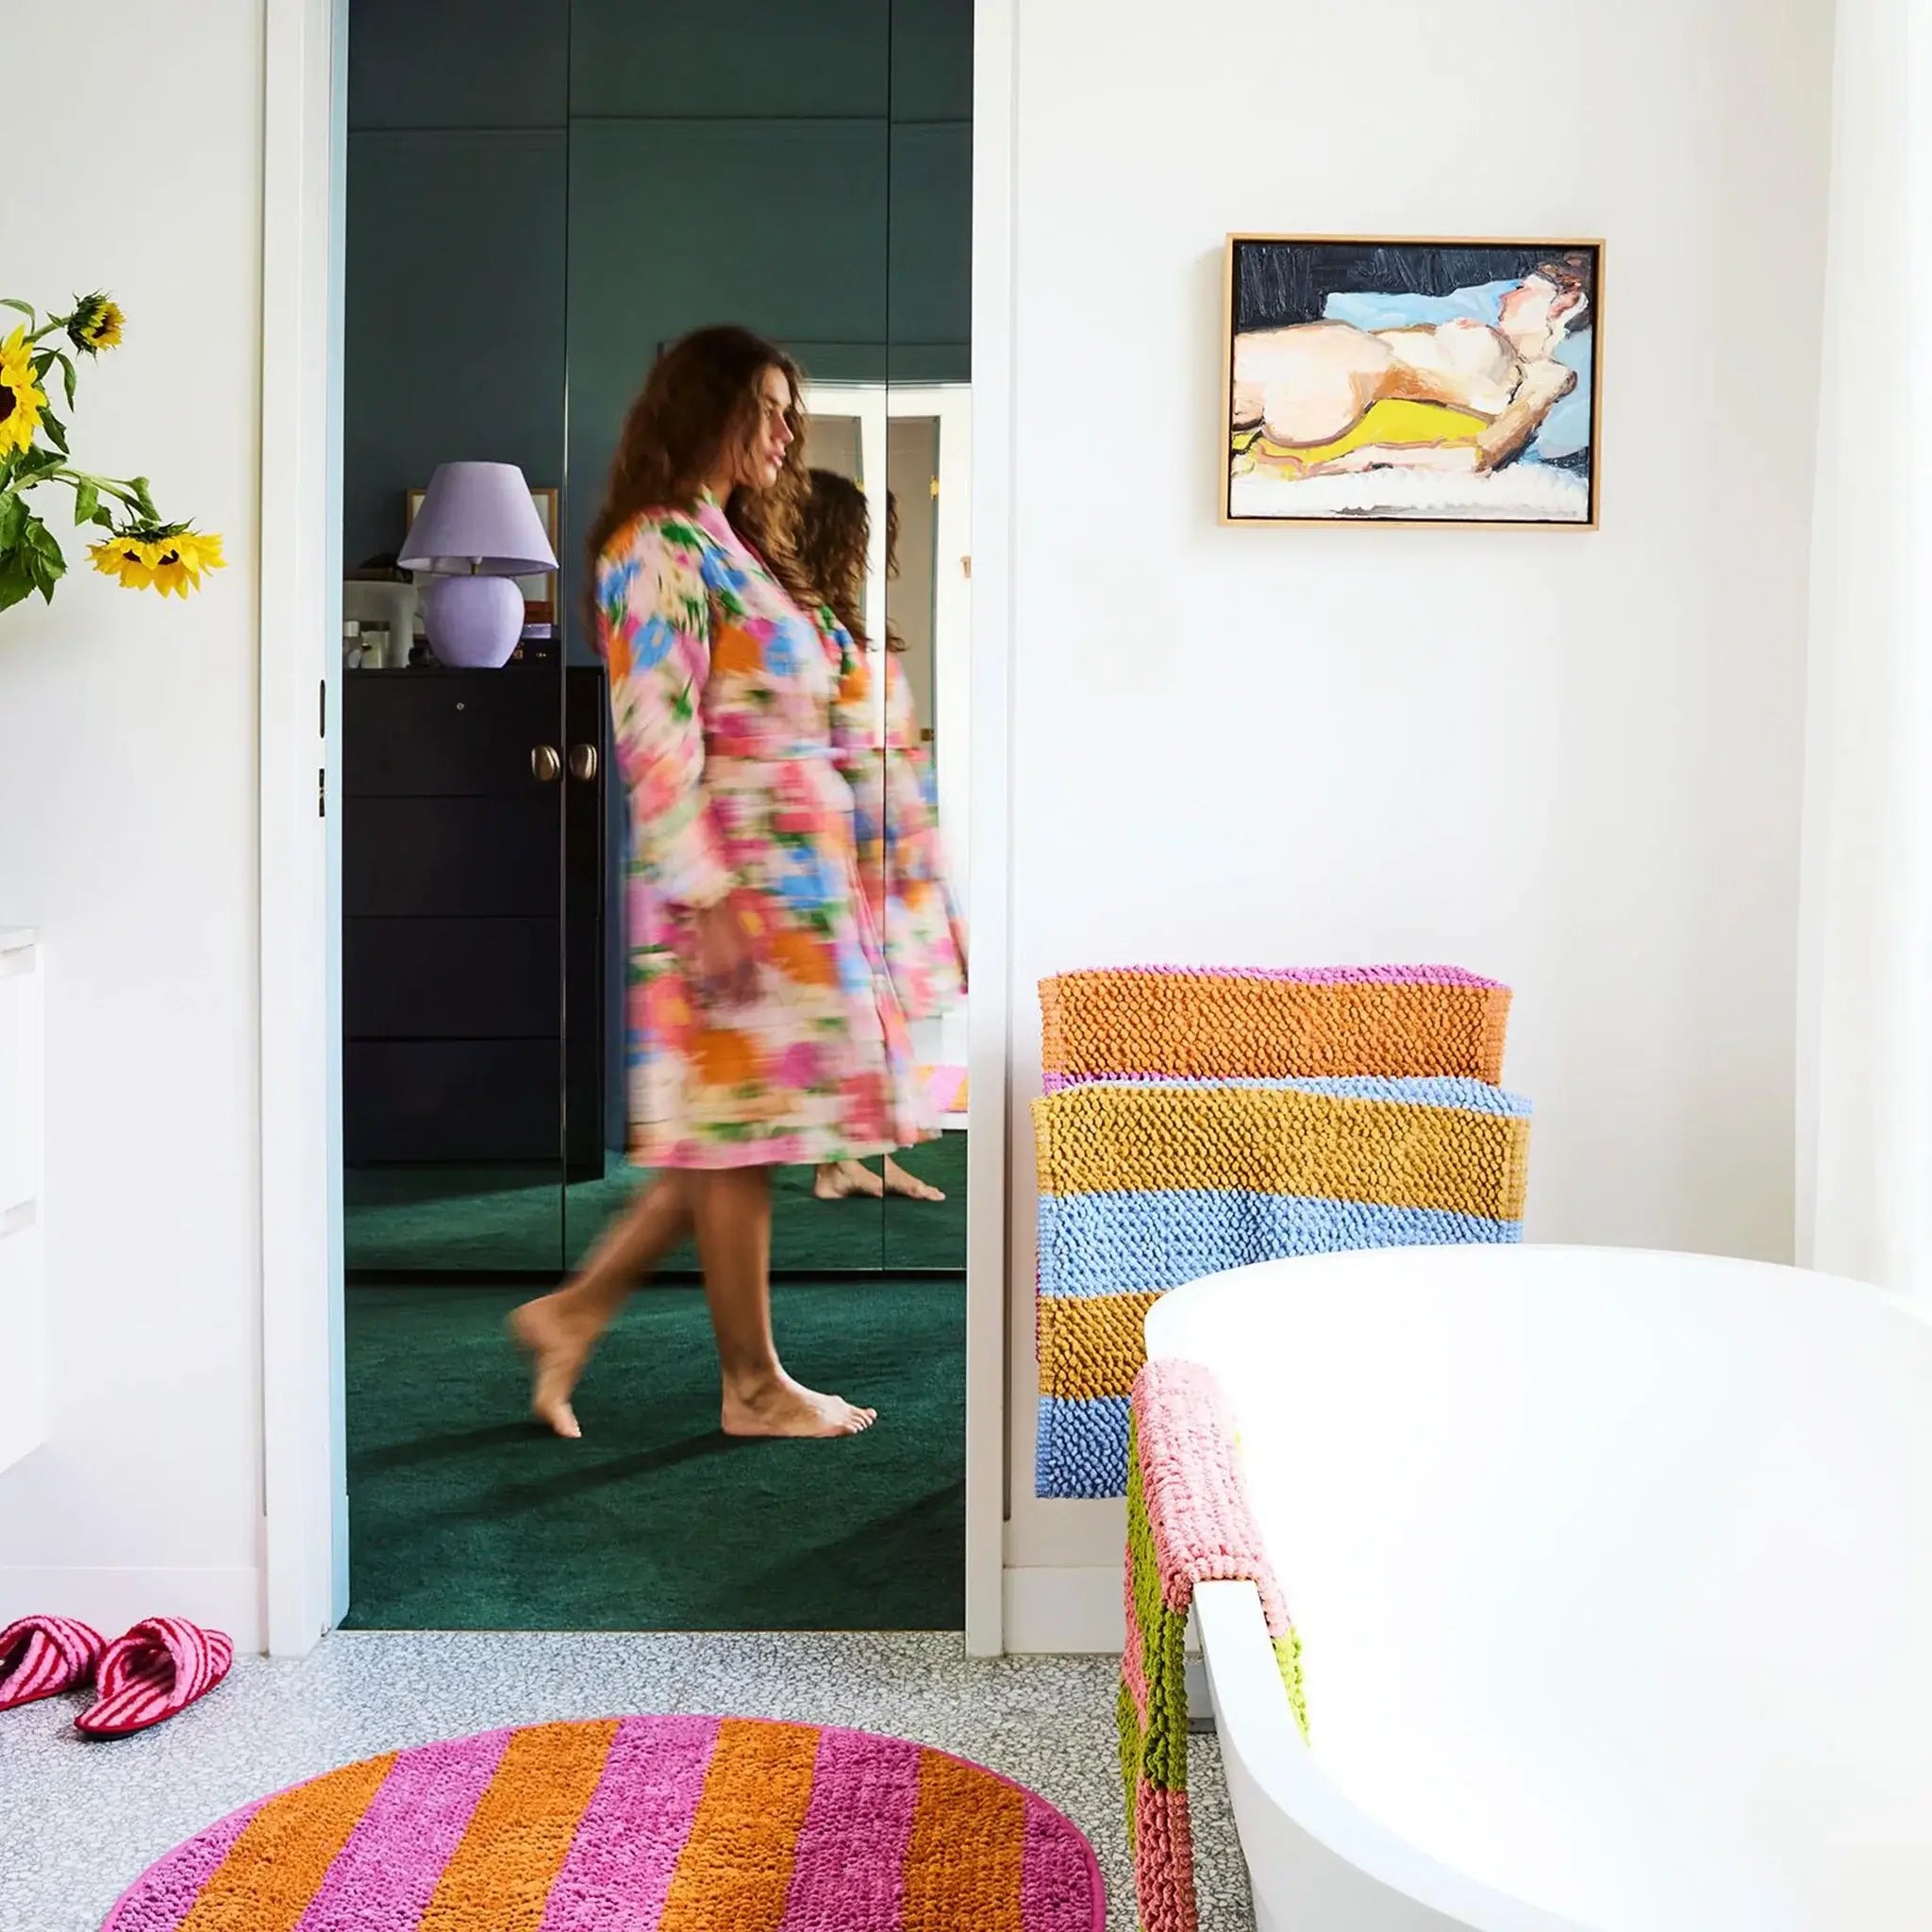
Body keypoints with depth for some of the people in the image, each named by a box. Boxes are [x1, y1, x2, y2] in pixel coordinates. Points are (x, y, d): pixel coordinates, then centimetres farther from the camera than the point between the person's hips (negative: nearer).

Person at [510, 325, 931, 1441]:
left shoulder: (734, 546, 20)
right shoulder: (659, 546, -9)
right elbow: (657, 737, -17)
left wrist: (836, 880, 21)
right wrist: (704, 896, -22)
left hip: (801, 878, 10)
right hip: (734, 881, -10)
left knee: (742, 1132, 11)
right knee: (741, 1132, -1)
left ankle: (576, 1312, 18)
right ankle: (755, 1387, 10)